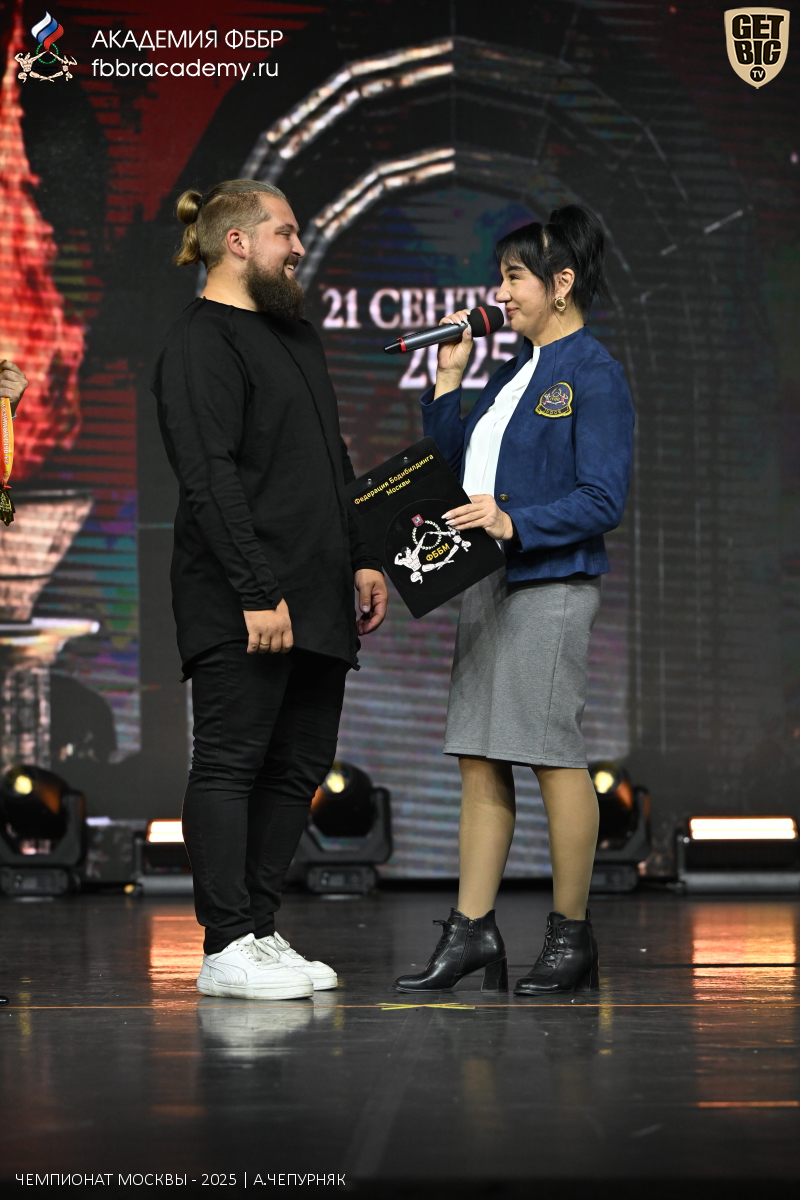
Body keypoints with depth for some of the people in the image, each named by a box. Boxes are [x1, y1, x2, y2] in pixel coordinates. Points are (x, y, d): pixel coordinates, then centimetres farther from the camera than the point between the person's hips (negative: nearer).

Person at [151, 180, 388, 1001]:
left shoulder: (294, 334, 20)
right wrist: (257, 592, -23)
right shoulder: (201, 342, -10)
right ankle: (227, 947, -2)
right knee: (231, 763, -5)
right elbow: (210, 477, -18)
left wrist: (363, 557, 16)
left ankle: (260, 929, 16)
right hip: (241, 603, -9)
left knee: (299, 765, 10)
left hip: (313, 597, 9)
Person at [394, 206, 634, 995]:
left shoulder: (594, 376, -9)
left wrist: (514, 523, -24)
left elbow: (603, 501, -14)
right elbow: (454, 467, 20)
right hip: (488, 584, 8)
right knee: (479, 758, 7)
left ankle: (571, 937, 7)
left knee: (553, 753, -3)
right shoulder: (511, 375, 17)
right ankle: (472, 931, 11)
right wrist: (447, 381, 12)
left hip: (551, 585, -8)